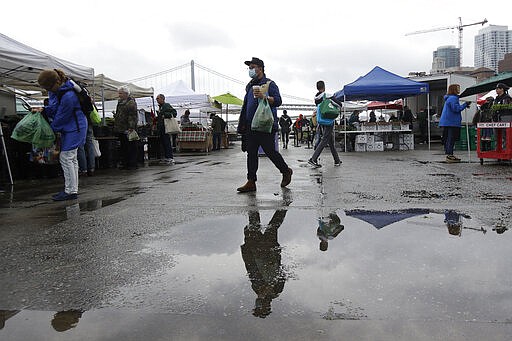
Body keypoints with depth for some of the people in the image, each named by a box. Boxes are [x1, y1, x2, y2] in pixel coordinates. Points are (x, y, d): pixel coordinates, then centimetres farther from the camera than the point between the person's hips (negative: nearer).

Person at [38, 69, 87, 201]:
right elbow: (53, 107, 16)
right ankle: (73, 190, 19)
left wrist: (51, 129, -7)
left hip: (74, 128, -10)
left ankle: (70, 191, -1)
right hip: (69, 128, 10)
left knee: (66, 158, -8)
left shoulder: (68, 96, -28)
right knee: (72, 159, 12)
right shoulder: (55, 90, 1)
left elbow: (61, 118, -19)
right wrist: (44, 110, -3)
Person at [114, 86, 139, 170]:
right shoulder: (120, 102, 18)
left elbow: (132, 116, -18)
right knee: (123, 147, 13)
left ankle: (132, 164, 2)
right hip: (120, 130, 9)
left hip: (128, 130, -9)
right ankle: (124, 163, 20)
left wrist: (131, 127, -24)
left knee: (131, 148, -3)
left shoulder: (131, 103, -10)